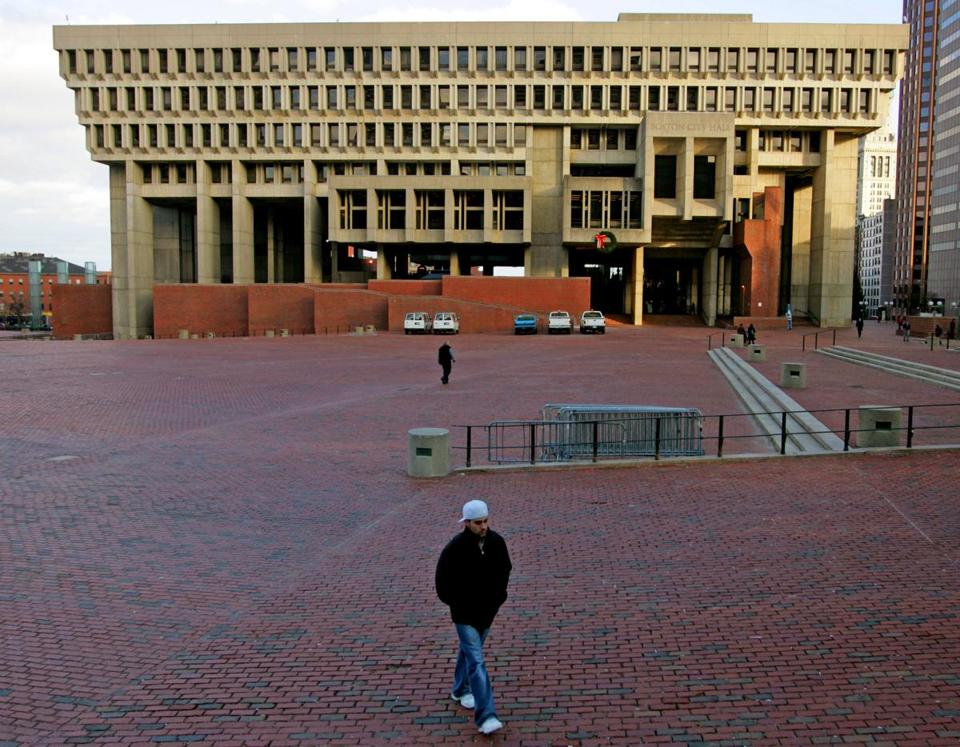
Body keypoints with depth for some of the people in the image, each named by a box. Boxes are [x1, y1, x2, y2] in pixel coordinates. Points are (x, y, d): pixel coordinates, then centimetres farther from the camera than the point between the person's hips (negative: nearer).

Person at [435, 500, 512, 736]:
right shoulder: (455, 548, -22)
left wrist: (498, 597, 6)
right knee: (476, 661, -10)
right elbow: (443, 583, -12)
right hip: (465, 614, -5)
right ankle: (485, 716, -11)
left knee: (469, 651, 24)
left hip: (487, 611, 5)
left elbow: (505, 570, 11)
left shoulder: (496, 542, -7)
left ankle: (461, 690, 46)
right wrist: (458, 603, -7)